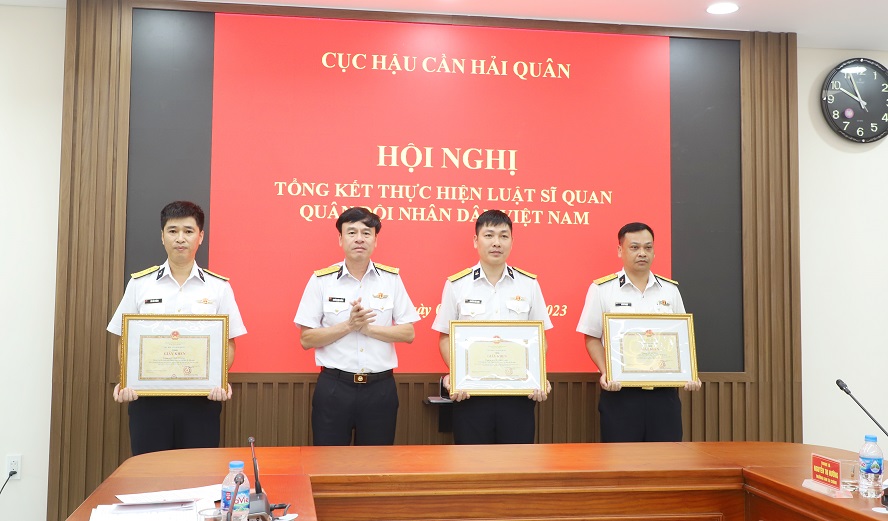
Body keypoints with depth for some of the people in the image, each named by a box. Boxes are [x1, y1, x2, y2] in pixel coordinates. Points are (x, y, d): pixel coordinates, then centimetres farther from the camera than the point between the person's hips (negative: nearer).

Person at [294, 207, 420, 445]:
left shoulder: (391, 279, 2)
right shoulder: (321, 280, -1)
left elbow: (408, 334, 0)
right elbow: (306, 339, -4)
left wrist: (368, 327, -14)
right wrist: (349, 325, -16)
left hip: (380, 387, 1)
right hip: (333, 387, -1)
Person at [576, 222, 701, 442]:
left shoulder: (670, 289, 9)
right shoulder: (601, 289, -1)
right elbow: (592, 338, 2)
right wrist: (605, 373, -13)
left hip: (664, 392, 3)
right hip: (620, 392, -3)